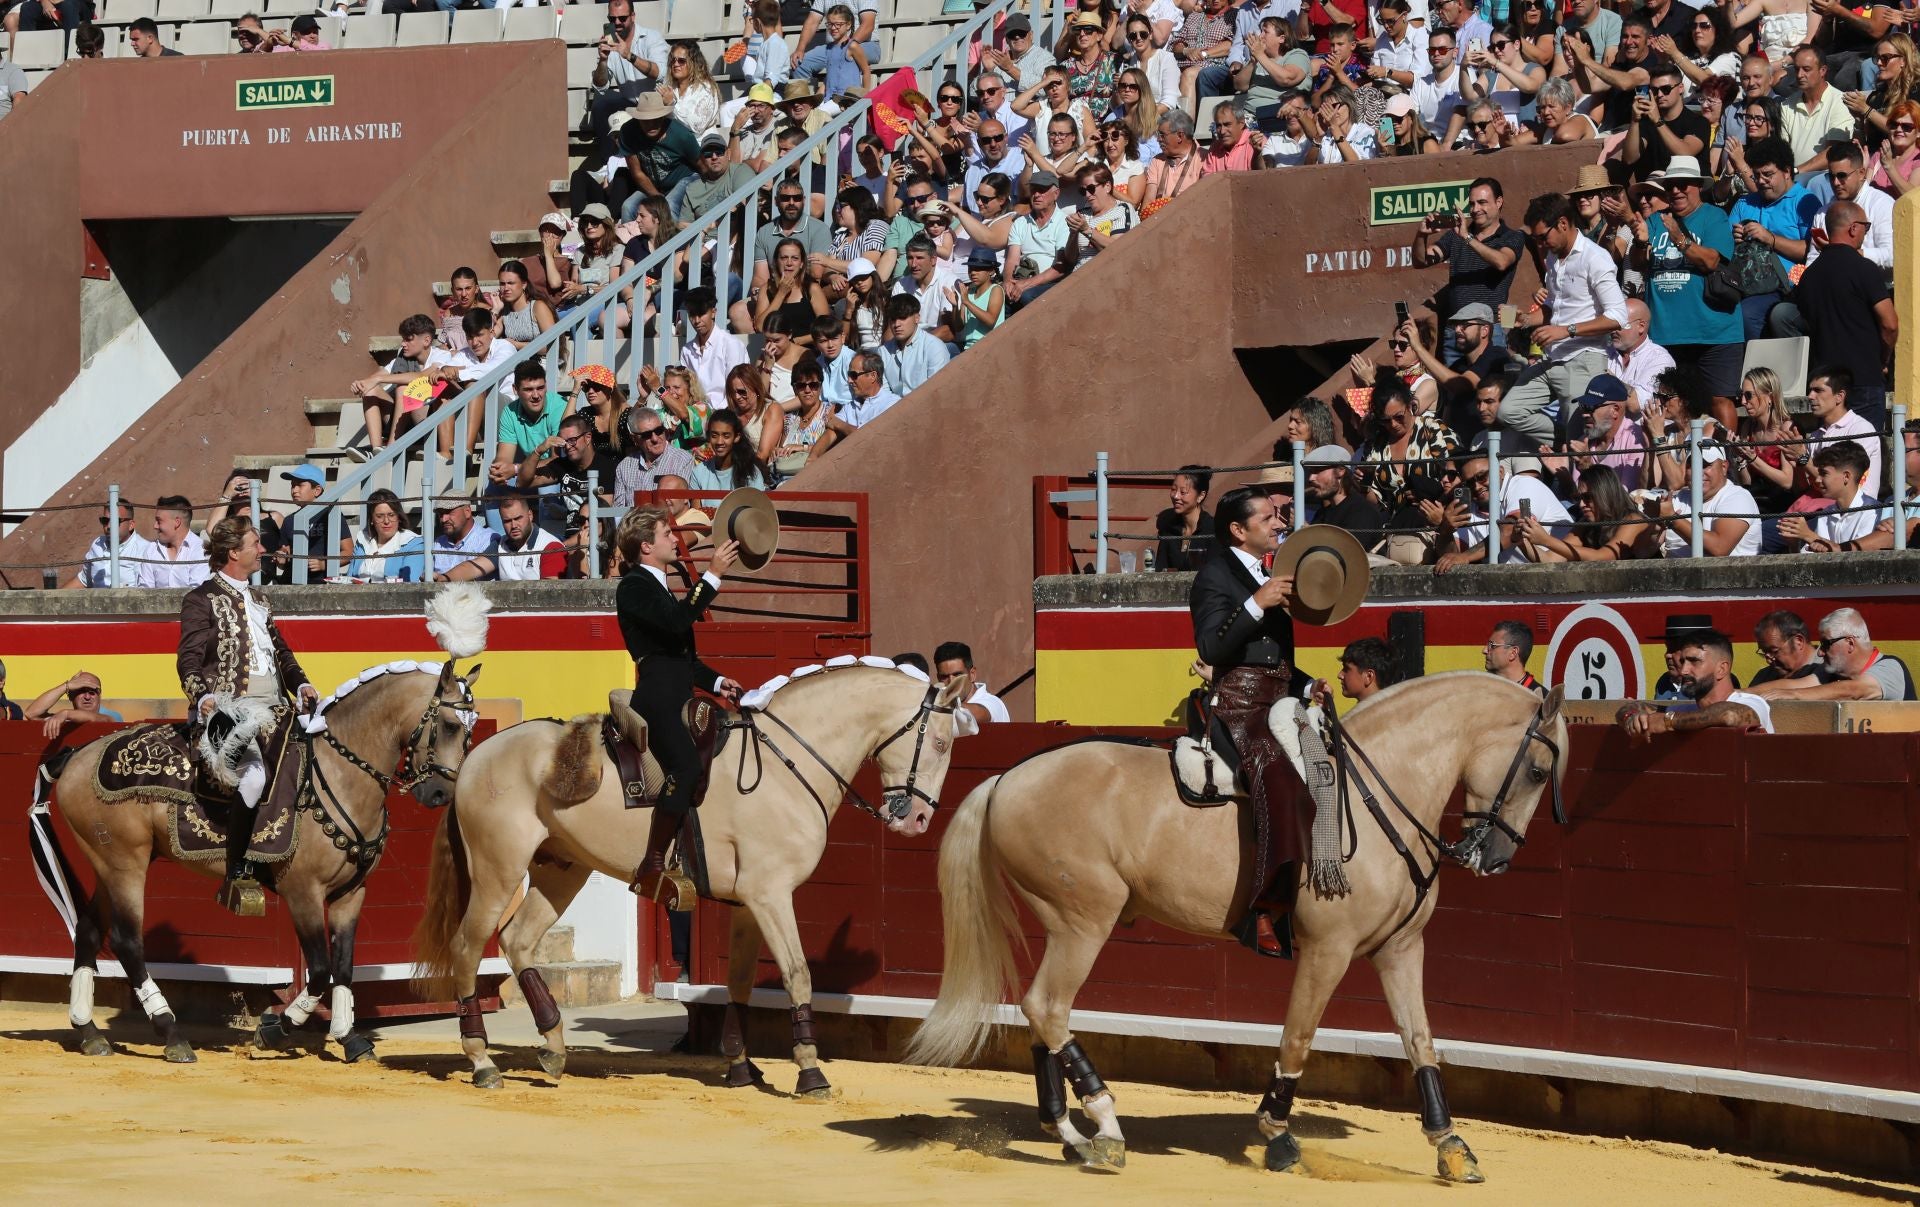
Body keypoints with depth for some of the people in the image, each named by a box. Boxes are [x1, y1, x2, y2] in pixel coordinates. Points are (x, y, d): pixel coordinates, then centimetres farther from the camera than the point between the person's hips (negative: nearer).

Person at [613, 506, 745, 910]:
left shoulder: (658, 588, 26)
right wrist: (713, 576, -18)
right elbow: (678, 621, -22)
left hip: (678, 701, 10)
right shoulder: (634, 586, -4)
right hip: (655, 699, -10)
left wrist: (717, 682, 17)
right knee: (686, 767, -28)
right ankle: (651, 869, -27)